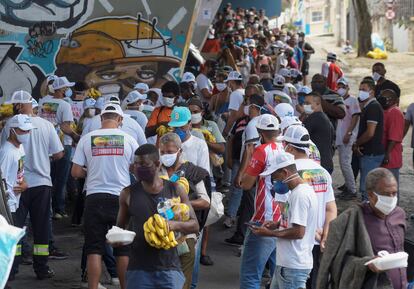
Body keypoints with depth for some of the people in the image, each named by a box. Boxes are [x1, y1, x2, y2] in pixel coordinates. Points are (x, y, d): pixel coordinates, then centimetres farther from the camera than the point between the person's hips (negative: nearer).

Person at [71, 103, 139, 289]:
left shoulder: (87, 139, 0)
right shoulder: (128, 139, 0)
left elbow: (76, 172, 0)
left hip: (95, 197, 0)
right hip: (121, 197, 0)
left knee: (94, 250, 3)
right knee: (124, 250, 8)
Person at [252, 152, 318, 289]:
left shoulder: (300, 195, -20)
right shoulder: (299, 191, 13)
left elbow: (299, 232, -23)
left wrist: (269, 233, -16)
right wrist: (277, 224, 8)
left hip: (293, 266, -11)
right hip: (285, 262, 11)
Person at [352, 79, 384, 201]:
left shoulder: (373, 107, -15)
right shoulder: (367, 107, 17)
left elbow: (370, 133, -22)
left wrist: (356, 144, -8)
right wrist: (357, 144, 6)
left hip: (371, 154, -10)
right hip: (367, 153, 10)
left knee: (366, 188, -10)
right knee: (366, 187, 15)